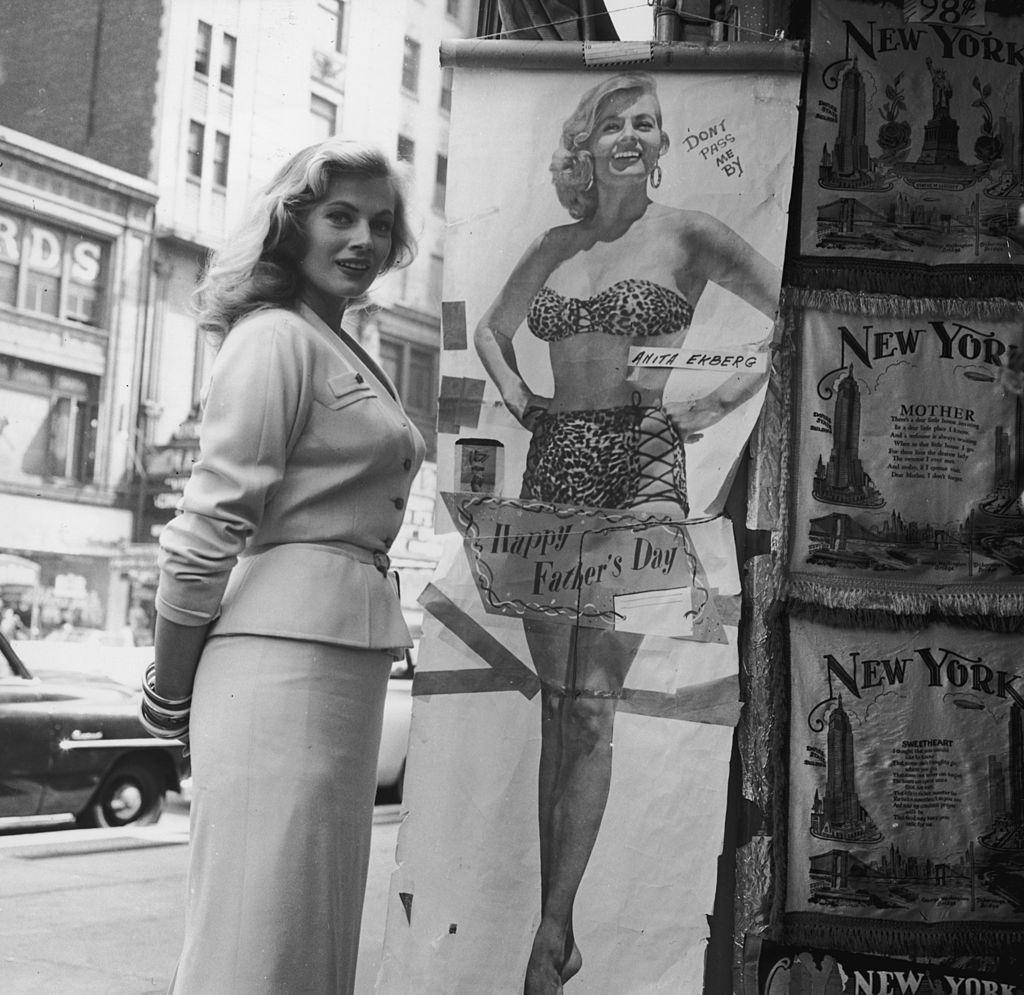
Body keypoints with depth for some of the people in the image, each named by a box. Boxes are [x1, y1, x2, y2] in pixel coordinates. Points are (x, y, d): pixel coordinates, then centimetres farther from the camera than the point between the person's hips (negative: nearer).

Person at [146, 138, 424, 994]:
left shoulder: (345, 353, 20)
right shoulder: (276, 337, -8)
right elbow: (209, 525, -13)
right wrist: (170, 692, -7)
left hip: (349, 651, 9)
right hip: (287, 645, -9)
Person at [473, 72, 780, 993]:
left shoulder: (687, 235, 1)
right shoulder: (555, 247, 14)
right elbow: (490, 329, 31)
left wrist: (722, 401, -4)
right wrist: (516, 394, 14)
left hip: (642, 467, -4)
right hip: (553, 468, 5)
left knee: (592, 698, -11)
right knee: (557, 698, 3)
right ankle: (554, 916, 10)